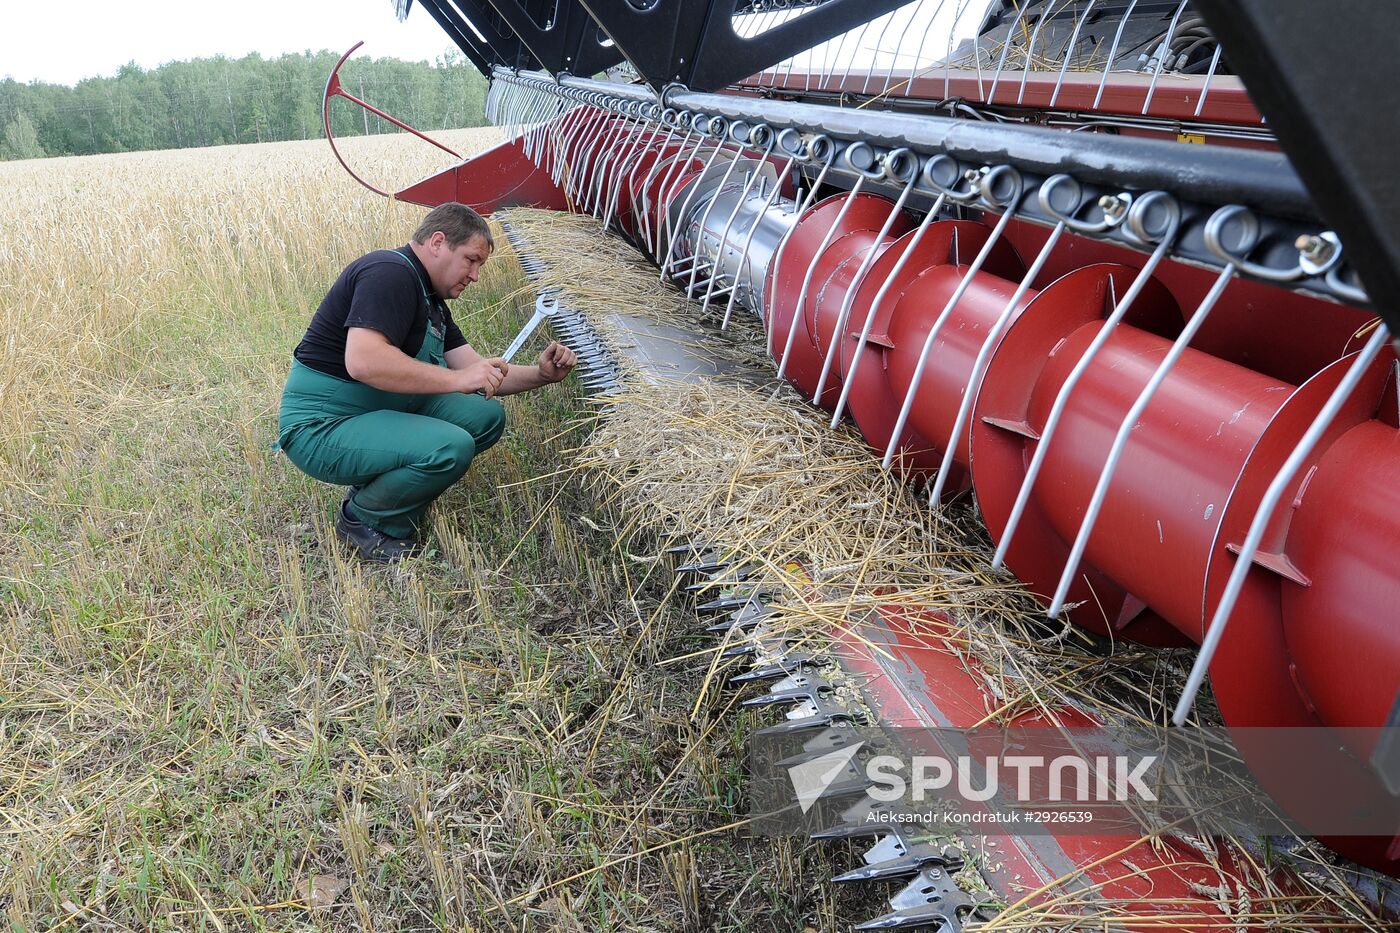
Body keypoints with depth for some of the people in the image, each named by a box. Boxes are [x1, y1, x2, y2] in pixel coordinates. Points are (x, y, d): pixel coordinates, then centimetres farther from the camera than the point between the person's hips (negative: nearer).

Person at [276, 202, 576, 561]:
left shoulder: (431, 300, 14)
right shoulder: (390, 273, -17)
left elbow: (478, 373, 12)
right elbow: (362, 361, -32)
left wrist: (540, 374, -4)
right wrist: (456, 379, -28)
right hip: (323, 427, -10)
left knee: (486, 416, -1)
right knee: (451, 447, -29)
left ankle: (377, 485, 6)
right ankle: (362, 518, -4)